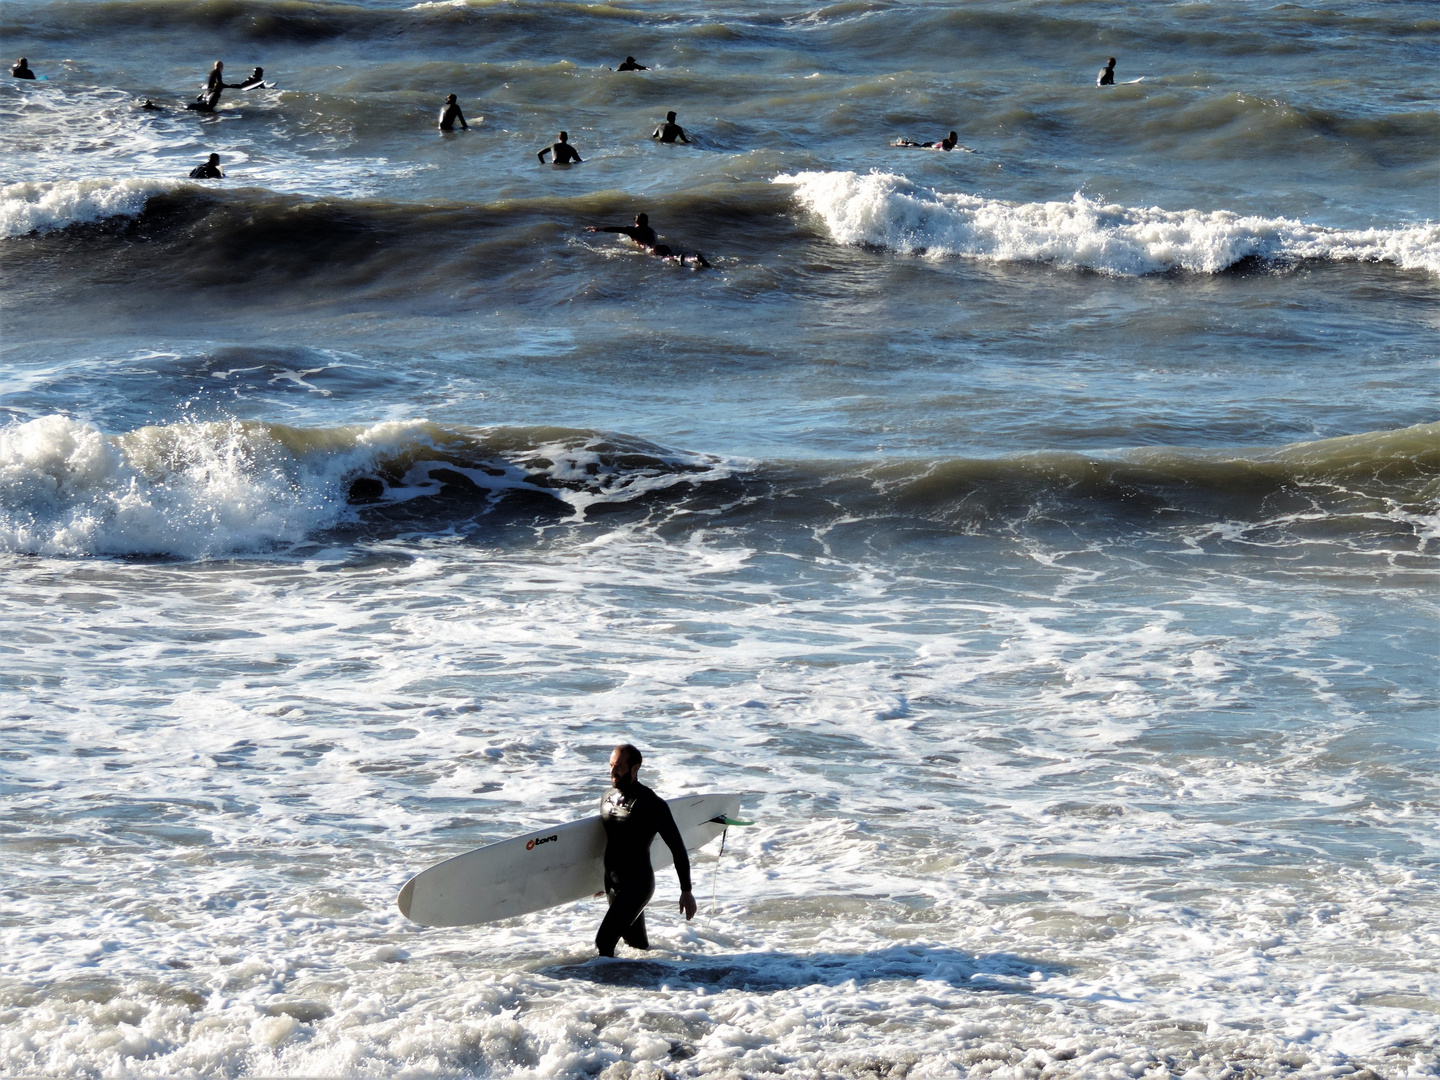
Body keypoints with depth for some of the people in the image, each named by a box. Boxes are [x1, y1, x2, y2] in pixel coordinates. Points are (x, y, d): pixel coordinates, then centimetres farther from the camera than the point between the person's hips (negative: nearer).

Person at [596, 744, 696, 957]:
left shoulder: (652, 805, -16)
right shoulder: (609, 796, 6)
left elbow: (678, 848, -12)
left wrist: (686, 891, -11)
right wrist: (602, 881, 26)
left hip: (637, 883, -8)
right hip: (612, 883, 8)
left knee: (604, 940, -18)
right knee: (637, 944, 18)